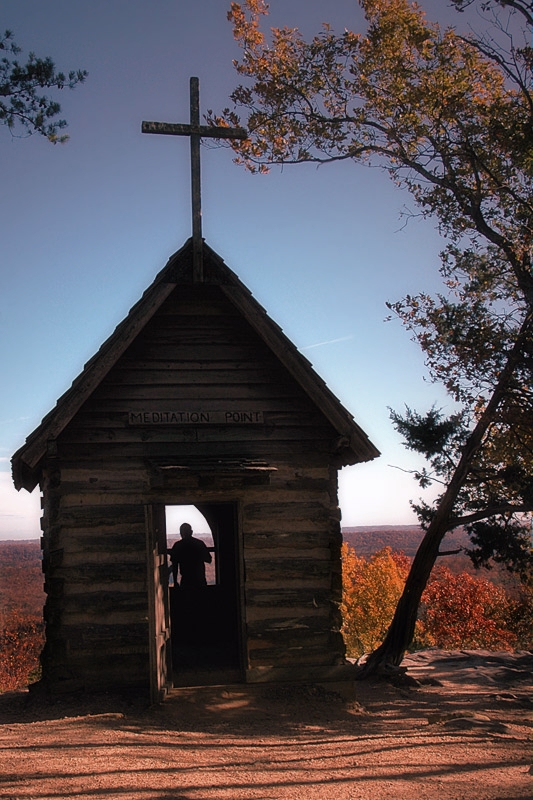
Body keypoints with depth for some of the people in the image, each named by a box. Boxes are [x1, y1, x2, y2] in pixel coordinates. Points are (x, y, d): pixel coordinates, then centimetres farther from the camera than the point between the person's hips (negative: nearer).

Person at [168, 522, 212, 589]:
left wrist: (175, 582, 6)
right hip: (200, 580, 2)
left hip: (186, 581, -2)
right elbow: (208, 560, 9)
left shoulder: (177, 546, -3)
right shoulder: (200, 543, 1)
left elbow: (174, 566, -1)